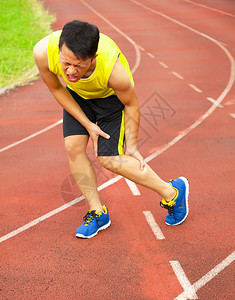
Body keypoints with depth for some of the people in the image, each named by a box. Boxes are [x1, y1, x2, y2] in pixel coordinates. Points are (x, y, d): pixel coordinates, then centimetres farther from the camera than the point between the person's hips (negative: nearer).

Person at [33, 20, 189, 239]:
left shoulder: (113, 70, -42)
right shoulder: (43, 53, -35)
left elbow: (130, 104, -20)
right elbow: (57, 89, -13)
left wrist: (131, 145, -10)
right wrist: (87, 124, -14)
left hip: (111, 95, -4)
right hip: (77, 94, 4)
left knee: (109, 159, -11)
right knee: (73, 146, -9)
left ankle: (172, 192, 8)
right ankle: (98, 213, 9)